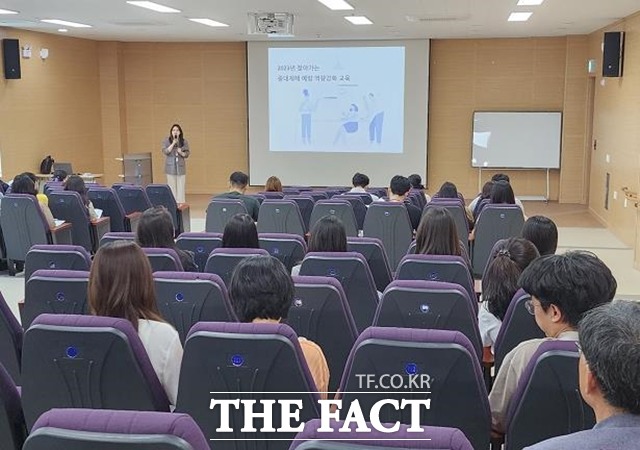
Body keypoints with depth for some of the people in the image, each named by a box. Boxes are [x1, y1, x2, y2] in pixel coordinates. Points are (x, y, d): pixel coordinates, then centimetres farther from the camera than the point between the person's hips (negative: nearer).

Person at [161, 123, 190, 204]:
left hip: (180, 167, 1)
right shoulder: (166, 140, 2)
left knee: (181, 187, 0)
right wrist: (173, 143, -16)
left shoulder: (184, 141, 3)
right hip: (170, 167, -1)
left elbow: (187, 154, 4)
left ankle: (181, 203, 4)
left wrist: (181, 153, -17)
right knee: (171, 186, 2)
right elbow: (165, 151, -9)